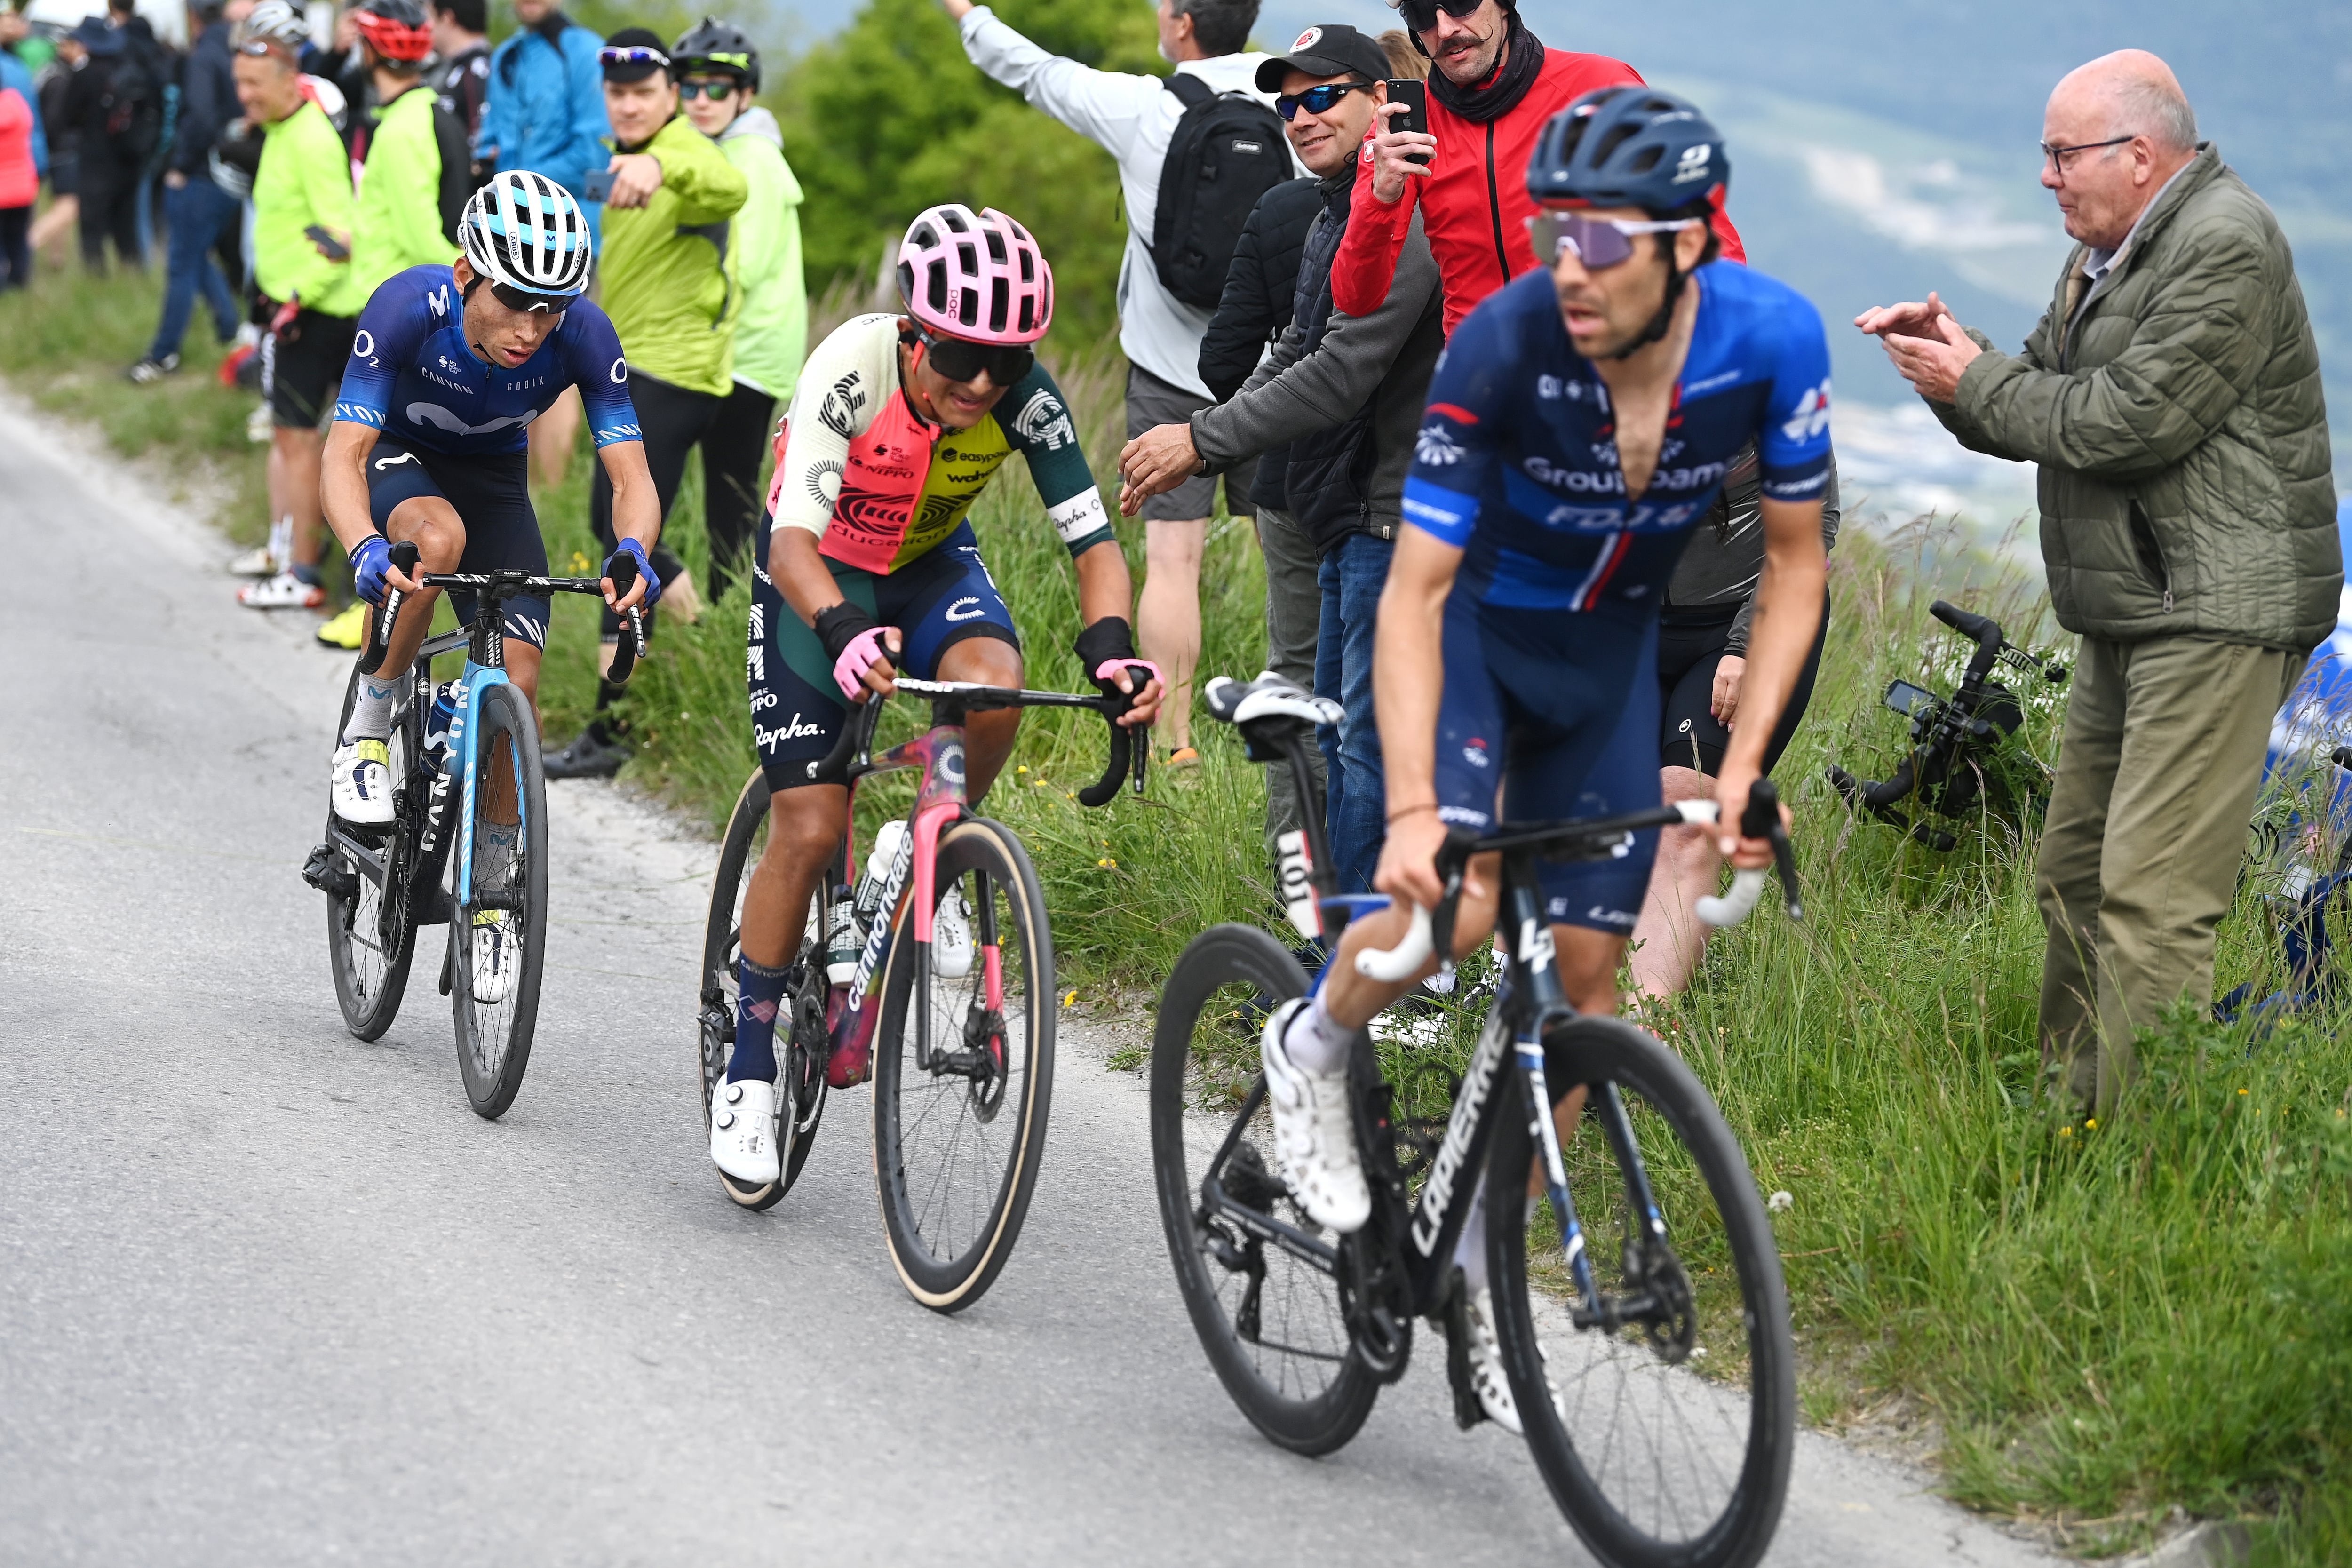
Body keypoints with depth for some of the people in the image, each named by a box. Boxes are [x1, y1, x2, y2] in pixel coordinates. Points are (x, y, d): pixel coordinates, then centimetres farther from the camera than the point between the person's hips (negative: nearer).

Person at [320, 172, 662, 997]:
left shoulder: (583, 335, -29)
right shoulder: (410, 306, -34)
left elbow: (631, 474, -28)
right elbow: (344, 453, -36)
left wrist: (632, 552, -50)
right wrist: (365, 549, -55)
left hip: (493, 473, 2)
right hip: (399, 457, -2)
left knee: (519, 684, -9)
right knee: (440, 537, -38)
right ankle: (368, 728, -16)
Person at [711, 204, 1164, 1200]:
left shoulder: (1025, 398, -24)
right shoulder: (853, 367, -32)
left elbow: (1093, 539, -23)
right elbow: (794, 537, -39)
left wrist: (1110, 647, -43)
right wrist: (843, 633, -58)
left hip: (932, 566, 2)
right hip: (820, 577, -2)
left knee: (990, 684, -33)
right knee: (809, 833, -9)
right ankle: (748, 1070, 7)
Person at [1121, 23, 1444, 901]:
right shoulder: (1333, 218, 18)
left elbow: (1343, 373, -23)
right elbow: (1294, 359, 19)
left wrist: (1203, 439, -18)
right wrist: (1195, 454, 5)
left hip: (1397, 522, -11)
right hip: (1352, 524, 11)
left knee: (1373, 745, -11)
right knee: (1341, 735, 15)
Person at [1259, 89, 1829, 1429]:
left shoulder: (1773, 338, -24)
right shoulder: (1502, 346, -32)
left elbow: (1795, 562, -10)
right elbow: (1415, 591, -29)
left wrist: (1742, 767, -17)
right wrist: (1412, 809, -39)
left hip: (1610, 650, 3)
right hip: (1469, 624, -3)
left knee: (1584, 972, -1)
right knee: (1457, 907, -26)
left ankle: (1483, 1256, 17)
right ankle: (1312, 1051, 5)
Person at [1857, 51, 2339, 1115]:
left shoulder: (2225, 247, -14)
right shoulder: (2105, 256, 18)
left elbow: (2132, 421, -21)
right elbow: (2037, 410, 17)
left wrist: (1976, 381, -10)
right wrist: (1954, 360, -2)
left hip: (2220, 612, -10)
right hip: (2131, 615, 10)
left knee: (2150, 897, -15)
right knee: (2073, 877, 12)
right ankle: (2073, 1116, 20)